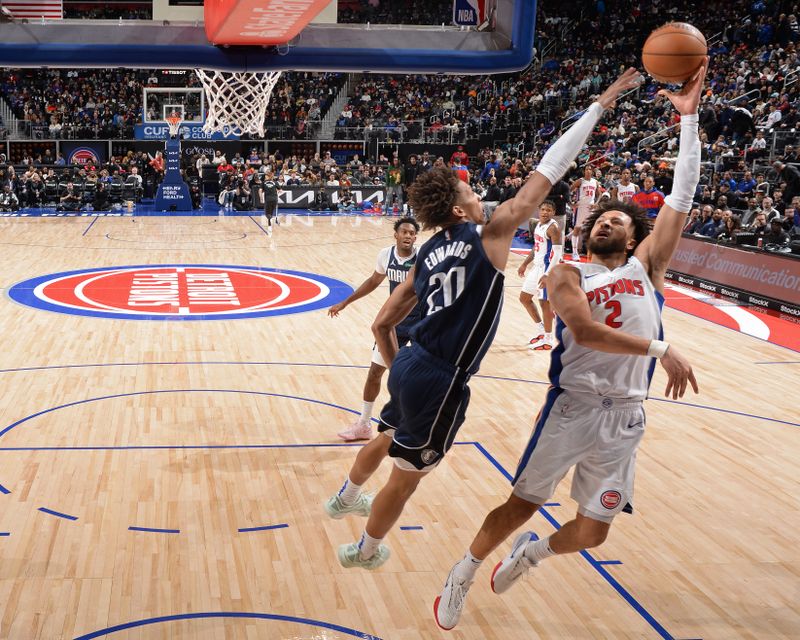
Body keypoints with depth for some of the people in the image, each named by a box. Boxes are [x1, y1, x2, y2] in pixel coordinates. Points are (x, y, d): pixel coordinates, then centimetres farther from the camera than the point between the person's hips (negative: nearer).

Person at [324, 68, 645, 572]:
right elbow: (548, 172, -11)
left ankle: (347, 497, 60)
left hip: (409, 366, 7)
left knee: (389, 437, 35)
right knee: (407, 475, 14)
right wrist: (599, 106, -6)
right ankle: (366, 550, 35)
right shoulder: (489, 234, -12)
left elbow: (382, 324, 9)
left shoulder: (428, 254, 7)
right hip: (441, 382, -7)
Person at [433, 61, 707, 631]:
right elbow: (585, 332, -20)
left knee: (592, 533, 11)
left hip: (624, 417, 3)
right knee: (521, 505, 4)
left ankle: (529, 553, 42)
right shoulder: (567, 277, 0)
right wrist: (660, 349, -25)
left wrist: (689, 116, -4)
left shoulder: (647, 267, 8)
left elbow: (682, 197, -1)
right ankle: (462, 577, 28)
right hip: (571, 407, -3)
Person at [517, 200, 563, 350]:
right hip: (537, 267, 10)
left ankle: (548, 340, 9)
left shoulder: (553, 228, -18)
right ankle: (540, 329, 28)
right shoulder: (538, 225, 9)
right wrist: (524, 264, 21)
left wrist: (548, 275, -30)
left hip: (547, 268, -9)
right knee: (524, 297, 16)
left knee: (544, 302, -3)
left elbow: (558, 253, -24)